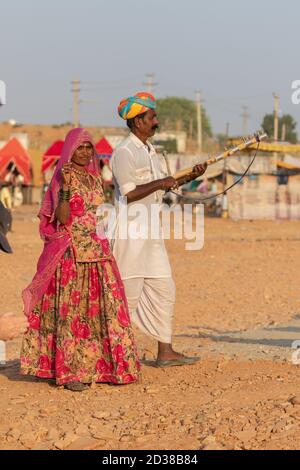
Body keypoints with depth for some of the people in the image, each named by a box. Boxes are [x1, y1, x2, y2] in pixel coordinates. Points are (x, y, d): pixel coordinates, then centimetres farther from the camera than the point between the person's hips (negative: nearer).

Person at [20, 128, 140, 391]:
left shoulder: (95, 177, 15)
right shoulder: (64, 175, -6)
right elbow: (62, 218, -16)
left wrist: (105, 248, 19)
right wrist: (65, 188, -26)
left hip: (97, 251, 7)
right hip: (71, 252, -7)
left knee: (102, 308, 5)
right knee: (70, 309, -7)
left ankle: (94, 365, 13)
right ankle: (69, 372, -5)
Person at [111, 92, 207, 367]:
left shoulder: (150, 151, 17)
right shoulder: (124, 153, -13)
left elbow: (159, 188, 20)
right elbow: (129, 193, -21)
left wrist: (189, 177, 12)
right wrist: (159, 183, -16)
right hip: (130, 231, -10)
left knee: (163, 290, 9)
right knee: (129, 294, -7)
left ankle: (165, 352, 14)